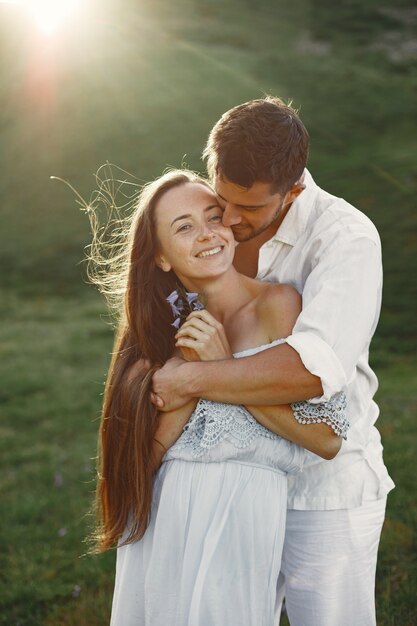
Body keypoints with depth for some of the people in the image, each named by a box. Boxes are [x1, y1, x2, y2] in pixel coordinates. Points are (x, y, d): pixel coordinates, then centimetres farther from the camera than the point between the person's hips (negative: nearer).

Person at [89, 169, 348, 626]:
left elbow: (328, 439, -13)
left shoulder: (278, 305, -8)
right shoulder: (170, 327, 8)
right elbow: (146, 455, -1)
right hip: (156, 524, 5)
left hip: (237, 518, -4)